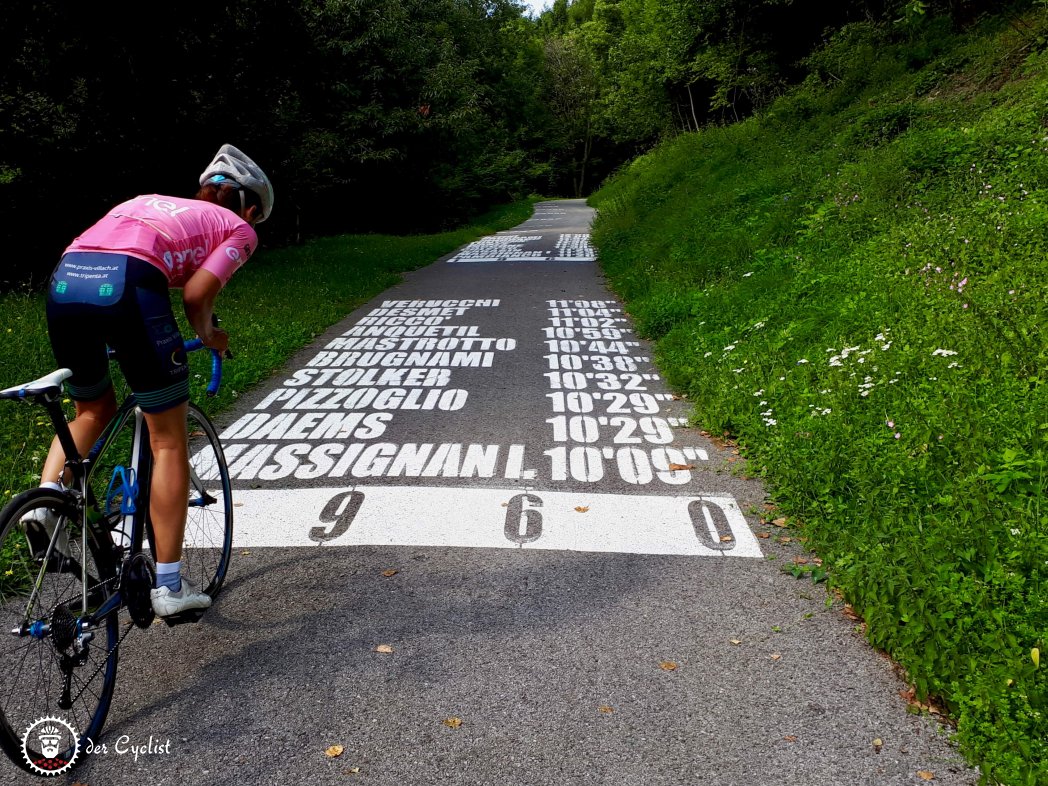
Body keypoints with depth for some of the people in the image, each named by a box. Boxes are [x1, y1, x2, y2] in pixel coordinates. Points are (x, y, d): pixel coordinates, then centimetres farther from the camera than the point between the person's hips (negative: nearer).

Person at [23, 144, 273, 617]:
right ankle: (169, 587, 12)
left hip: (64, 279, 6)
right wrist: (208, 336, 22)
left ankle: (45, 500, 8)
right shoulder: (239, 228, 19)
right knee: (169, 442, 8)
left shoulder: (149, 201, 36)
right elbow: (195, 294, 3)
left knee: (93, 411, 31)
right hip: (126, 285, -6)